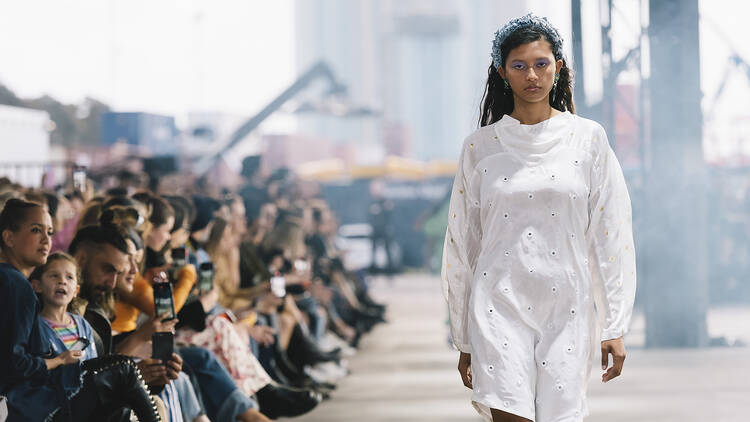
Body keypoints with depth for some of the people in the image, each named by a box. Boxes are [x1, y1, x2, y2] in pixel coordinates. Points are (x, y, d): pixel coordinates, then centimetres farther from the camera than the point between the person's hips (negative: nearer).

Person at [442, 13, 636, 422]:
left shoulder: (588, 139, 5)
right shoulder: (480, 146, 6)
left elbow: (610, 239, 4)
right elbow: (461, 244, 11)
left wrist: (614, 328, -1)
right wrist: (464, 340, 10)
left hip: (568, 311, 1)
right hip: (499, 307, -1)